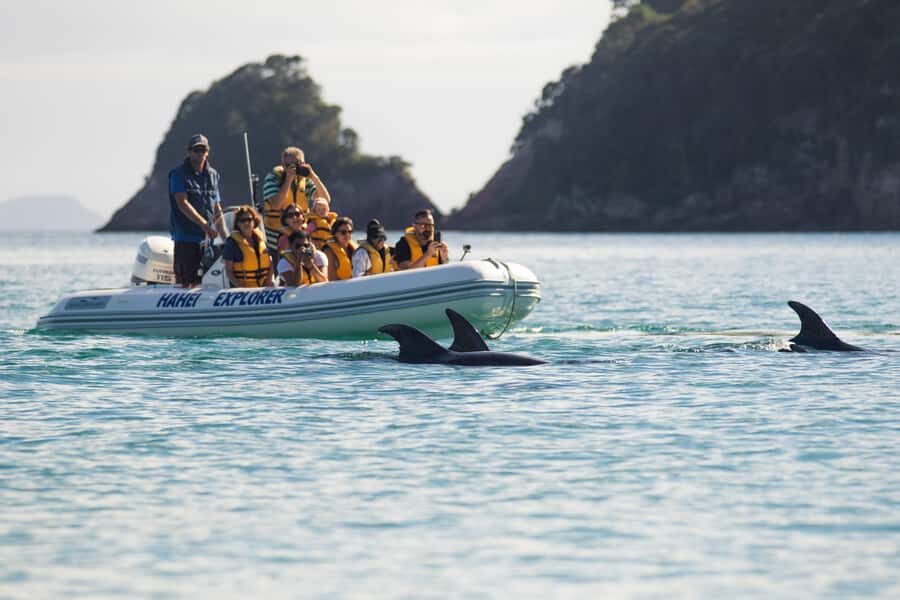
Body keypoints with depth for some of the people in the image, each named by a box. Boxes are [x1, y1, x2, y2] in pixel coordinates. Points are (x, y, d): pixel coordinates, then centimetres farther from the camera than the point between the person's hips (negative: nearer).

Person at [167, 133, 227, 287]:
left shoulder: (212, 175, 15)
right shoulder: (178, 174, -4)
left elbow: (217, 209, 20)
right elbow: (183, 204, -15)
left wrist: (225, 236, 14)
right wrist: (204, 224, -24)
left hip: (206, 239, 6)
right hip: (186, 238, -6)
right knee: (186, 283, -10)